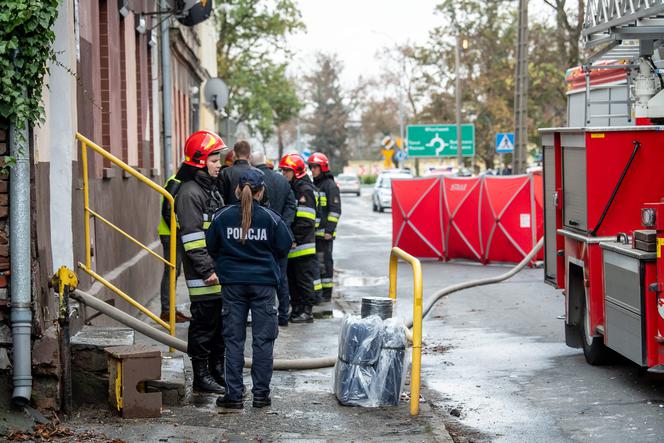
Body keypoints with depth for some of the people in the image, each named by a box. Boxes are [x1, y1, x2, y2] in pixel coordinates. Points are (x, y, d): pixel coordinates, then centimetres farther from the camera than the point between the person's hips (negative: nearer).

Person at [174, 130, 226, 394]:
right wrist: (207, 270, -21)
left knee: (221, 324, 15)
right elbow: (192, 238, -19)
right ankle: (201, 376, 5)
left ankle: (218, 371, 24)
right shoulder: (190, 193, -14)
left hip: (220, 273, 10)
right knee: (204, 324, -3)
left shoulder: (211, 189, 17)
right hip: (203, 277, -10)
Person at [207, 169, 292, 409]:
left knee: (233, 339, 6)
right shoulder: (271, 218, -7)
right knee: (263, 339, 7)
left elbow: (211, 247, 3)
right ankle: (261, 393, 8)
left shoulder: (222, 216, -4)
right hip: (264, 282, -1)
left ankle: (234, 394, 4)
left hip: (232, 283, 1)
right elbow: (284, 247, -1)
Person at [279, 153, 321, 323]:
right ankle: (296, 309, 20)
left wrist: (295, 239, -20)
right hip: (291, 246, 9)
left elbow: (305, 220, -18)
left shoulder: (305, 190, -12)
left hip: (302, 246, -9)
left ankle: (307, 311, 1)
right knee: (292, 280, 13)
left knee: (304, 279, -3)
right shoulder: (289, 188, 17)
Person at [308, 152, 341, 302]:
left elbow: (335, 210, -12)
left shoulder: (330, 185, -7)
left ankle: (326, 294, -4)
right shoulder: (314, 185, 19)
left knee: (324, 262, -7)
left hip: (324, 233, -8)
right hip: (313, 232, 9)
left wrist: (329, 230, -18)